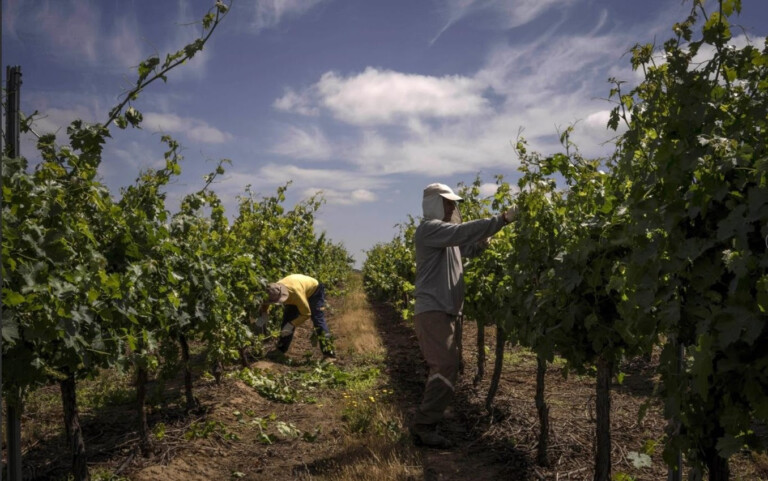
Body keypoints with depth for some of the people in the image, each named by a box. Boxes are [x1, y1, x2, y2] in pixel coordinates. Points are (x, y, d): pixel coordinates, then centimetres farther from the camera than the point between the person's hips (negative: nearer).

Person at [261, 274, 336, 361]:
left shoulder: (296, 292, -44)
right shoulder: (274, 291, -26)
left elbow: (306, 314, -33)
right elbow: (265, 303, -2)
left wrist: (292, 325, -39)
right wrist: (264, 315, -20)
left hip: (314, 290, -6)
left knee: (318, 321, -18)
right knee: (287, 319, 2)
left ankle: (329, 354, -19)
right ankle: (281, 350, 18)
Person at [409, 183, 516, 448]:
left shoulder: (445, 231, 22)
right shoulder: (429, 228, -10)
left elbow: (467, 248, 19)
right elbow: (464, 231, -23)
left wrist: (484, 242, -2)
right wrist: (502, 219, -22)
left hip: (443, 311, 10)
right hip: (432, 310, -10)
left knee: (446, 366, 11)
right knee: (446, 367, -15)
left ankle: (424, 424, 16)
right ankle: (423, 425, -9)